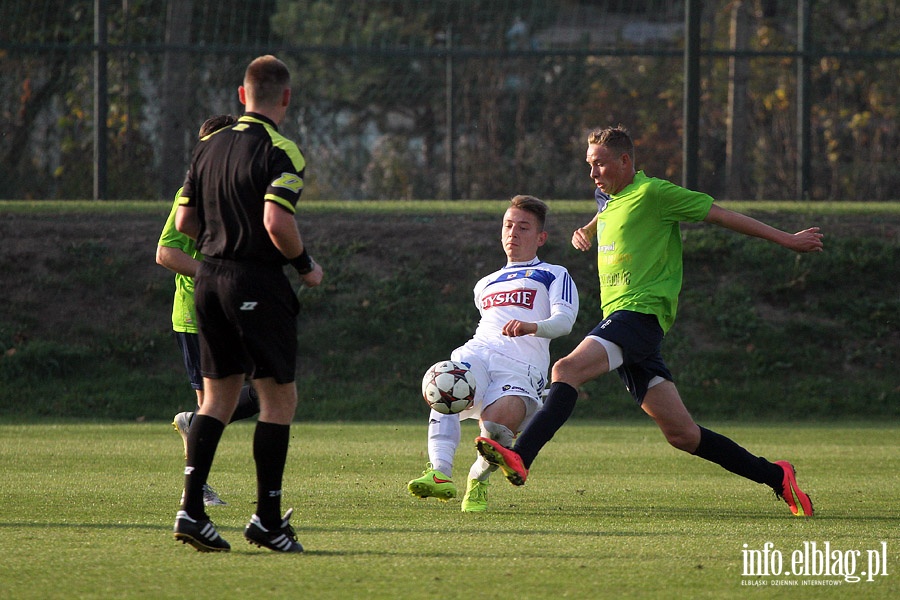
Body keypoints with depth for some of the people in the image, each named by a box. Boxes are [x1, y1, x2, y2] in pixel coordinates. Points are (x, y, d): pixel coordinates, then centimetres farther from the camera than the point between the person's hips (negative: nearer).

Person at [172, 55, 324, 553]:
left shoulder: (209, 146, 10)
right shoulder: (280, 151, -11)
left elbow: (184, 221, 10)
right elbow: (277, 222, -22)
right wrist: (306, 265, -7)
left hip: (208, 279, 7)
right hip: (258, 283, -7)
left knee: (218, 398, 12)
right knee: (279, 399, 3)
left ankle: (191, 509, 2)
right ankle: (267, 519, 3)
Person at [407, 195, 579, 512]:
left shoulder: (554, 275, 17)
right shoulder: (485, 285, 36)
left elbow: (564, 319, -2)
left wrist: (532, 326, -22)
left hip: (521, 367, -4)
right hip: (476, 353, 4)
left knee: (499, 422, -33)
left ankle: (478, 480, -3)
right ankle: (440, 473, -46)